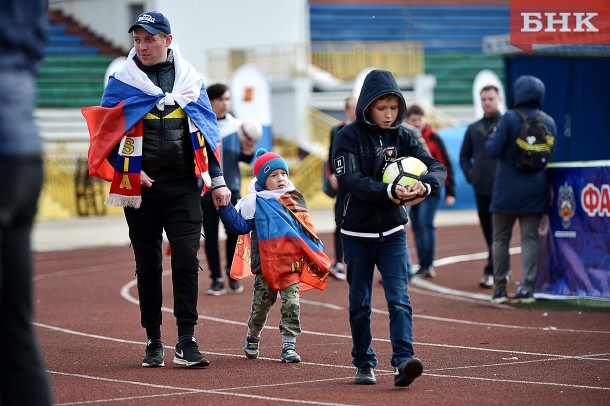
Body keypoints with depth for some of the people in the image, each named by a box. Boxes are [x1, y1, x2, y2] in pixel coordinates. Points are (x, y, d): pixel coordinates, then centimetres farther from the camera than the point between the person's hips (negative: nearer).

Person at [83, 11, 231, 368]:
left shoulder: (191, 80, 9)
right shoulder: (122, 82, 5)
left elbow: (208, 132, 12)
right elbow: (106, 134, 5)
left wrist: (218, 181, 6)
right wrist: (128, 171, -8)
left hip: (183, 188, 0)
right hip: (140, 188, 0)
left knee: (186, 261, -8)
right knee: (148, 266, 4)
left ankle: (187, 342, -6)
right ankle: (154, 342, 13)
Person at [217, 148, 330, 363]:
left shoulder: (295, 199, 13)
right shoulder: (255, 203, 0)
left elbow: (305, 228, 23)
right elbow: (239, 225, -3)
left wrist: (318, 252, 22)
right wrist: (224, 207, -14)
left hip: (292, 264, 2)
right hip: (266, 264, -2)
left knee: (291, 302, -9)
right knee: (261, 304, 7)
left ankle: (289, 345, -6)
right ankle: (252, 338, 32)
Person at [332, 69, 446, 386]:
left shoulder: (402, 137, 2)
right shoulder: (349, 137, -9)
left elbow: (436, 167, -6)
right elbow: (351, 181, -21)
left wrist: (425, 185, -30)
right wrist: (390, 191, -34)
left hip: (392, 232, 2)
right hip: (357, 232, -2)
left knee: (399, 299, -11)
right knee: (360, 303, 8)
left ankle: (403, 360, -19)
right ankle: (364, 363, 20)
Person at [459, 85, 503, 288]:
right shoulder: (473, 129, 14)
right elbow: (464, 156, 20)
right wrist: (471, 176, 7)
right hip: (481, 188, 5)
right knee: (487, 230, 10)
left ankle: (491, 271, -12)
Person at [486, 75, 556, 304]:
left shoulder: (510, 119, -12)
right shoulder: (549, 122, 3)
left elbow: (494, 151, -12)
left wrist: (491, 138, 6)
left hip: (508, 190, -3)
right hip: (536, 190, 3)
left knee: (501, 238, 7)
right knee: (530, 238, 5)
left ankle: (500, 288, 8)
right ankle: (528, 287, -2)